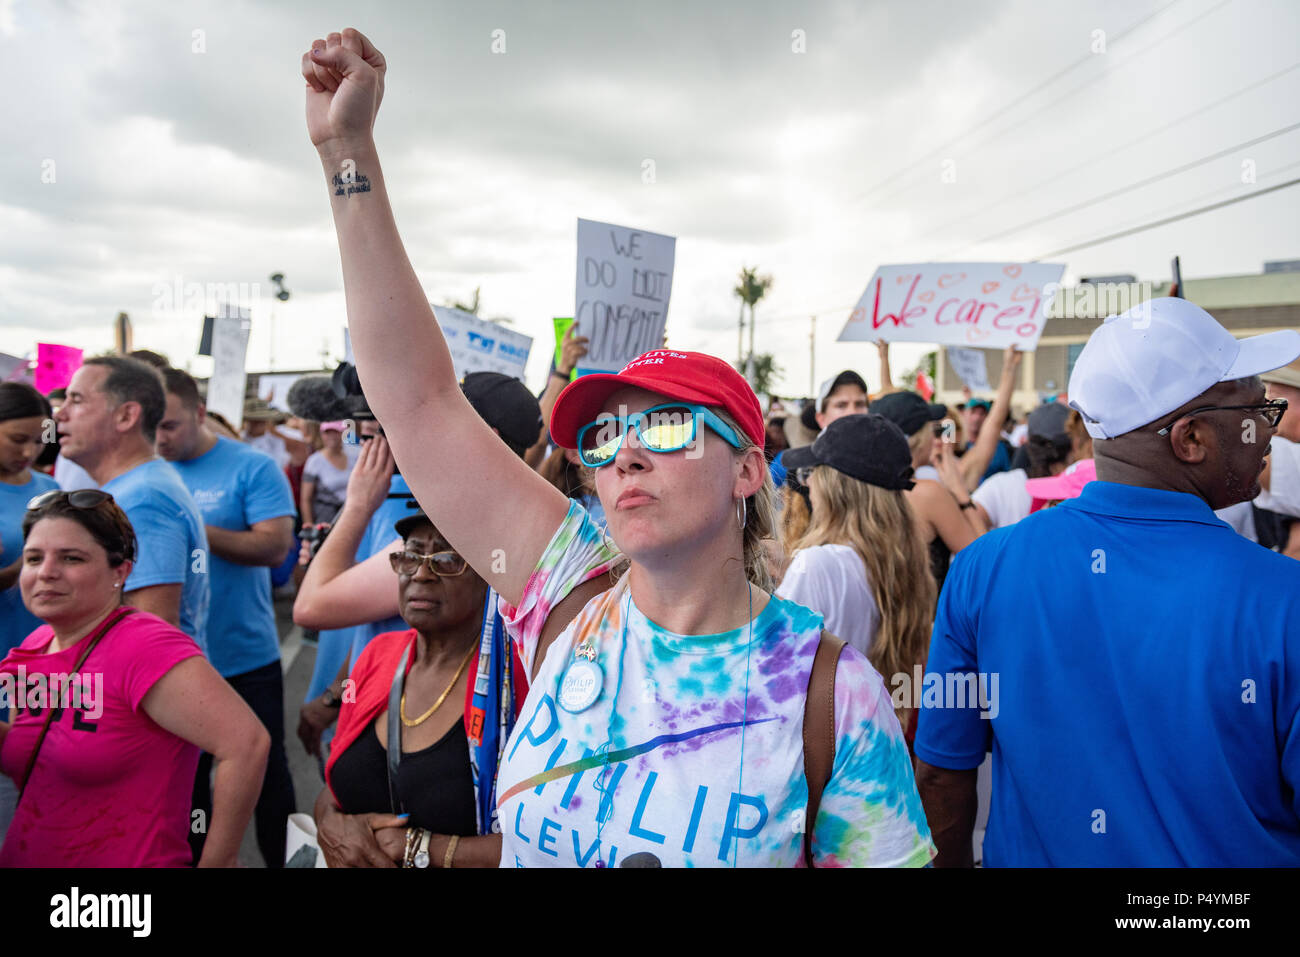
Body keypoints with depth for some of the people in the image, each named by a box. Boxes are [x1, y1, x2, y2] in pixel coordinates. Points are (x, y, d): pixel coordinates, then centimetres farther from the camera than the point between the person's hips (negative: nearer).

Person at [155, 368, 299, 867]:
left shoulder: (252, 468, -10)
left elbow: (276, 545, -19)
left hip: (247, 659, -3)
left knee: (267, 772, 11)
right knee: (185, 774, 19)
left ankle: (283, 860, 29)